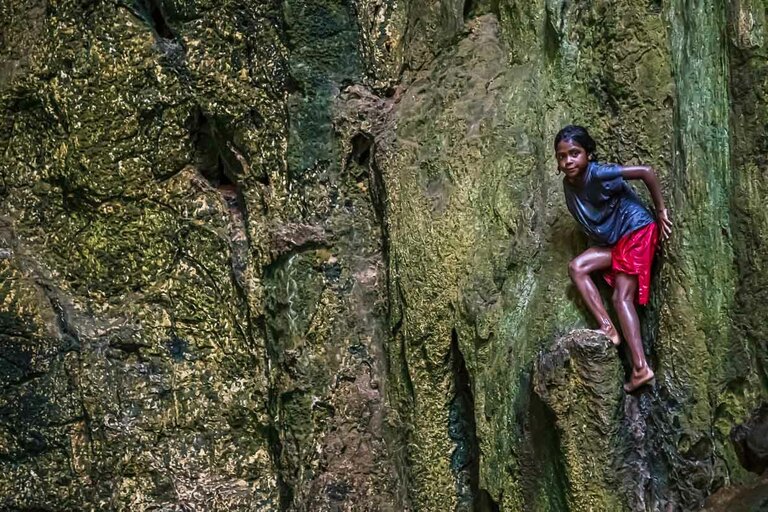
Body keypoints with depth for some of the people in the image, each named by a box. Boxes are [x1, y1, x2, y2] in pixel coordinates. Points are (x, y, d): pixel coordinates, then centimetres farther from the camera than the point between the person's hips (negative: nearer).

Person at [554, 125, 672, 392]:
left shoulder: (597, 174, -23)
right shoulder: (569, 183, 1)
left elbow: (646, 171, -25)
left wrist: (661, 211, -19)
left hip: (637, 231, -8)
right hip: (613, 240, 8)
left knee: (621, 297, -12)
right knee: (577, 267, -4)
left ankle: (641, 367, -16)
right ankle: (607, 328, -10)